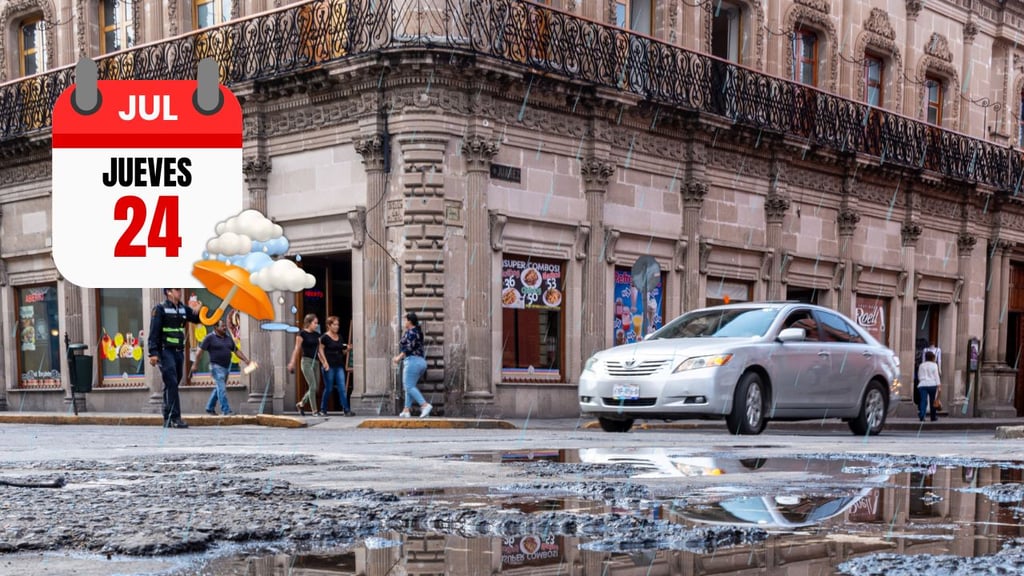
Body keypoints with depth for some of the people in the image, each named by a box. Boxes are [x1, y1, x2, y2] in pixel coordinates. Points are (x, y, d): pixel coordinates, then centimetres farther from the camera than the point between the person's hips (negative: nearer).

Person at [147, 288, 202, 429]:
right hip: (165, 352, -6)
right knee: (171, 384, -13)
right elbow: (154, 332, -10)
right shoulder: (160, 309, -6)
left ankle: (168, 419, 16)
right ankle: (175, 418, -15)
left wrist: (197, 311, -6)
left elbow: (198, 320, 17)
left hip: (179, 352, 6)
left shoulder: (184, 309, 11)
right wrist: (153, 353, -18)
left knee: (173, 385, 10)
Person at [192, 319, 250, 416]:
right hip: (216, 367, -7)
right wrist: (194, 365, -12)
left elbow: (236, 350, 16)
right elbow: (200, 351, -7)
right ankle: (226, 410, -14)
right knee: (222, 389, -12)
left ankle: (210, 408, 24)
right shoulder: (210, 338, -6)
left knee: (218, 389, 13)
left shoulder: (228, 338, 12)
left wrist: (246, 360, 6)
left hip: (227, 366, 7)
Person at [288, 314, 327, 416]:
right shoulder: (302, 334, -6)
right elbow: (297, 349, -6)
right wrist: (292, 363, -8)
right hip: (307, 361, -7)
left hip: (315, 362, 7)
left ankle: (300, 404, 26)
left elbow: (319, 350, 13)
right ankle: (314, 410, -4)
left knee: (316, 388, 8)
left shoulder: (317, 334, 12)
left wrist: (324, 362, 4)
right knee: (312, 386, -10)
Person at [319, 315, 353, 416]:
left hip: (339, 366, 5)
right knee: (328, 388, 2)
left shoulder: (339, 337, 13)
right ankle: (323, 409, 16)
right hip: (329, 367, -5)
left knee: (342, 388, -2)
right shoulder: (325, 337, -6)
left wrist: (346, 349, 0)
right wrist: (325, 363, -14)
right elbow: (320, 350, -7)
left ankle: (346, 410, -4)